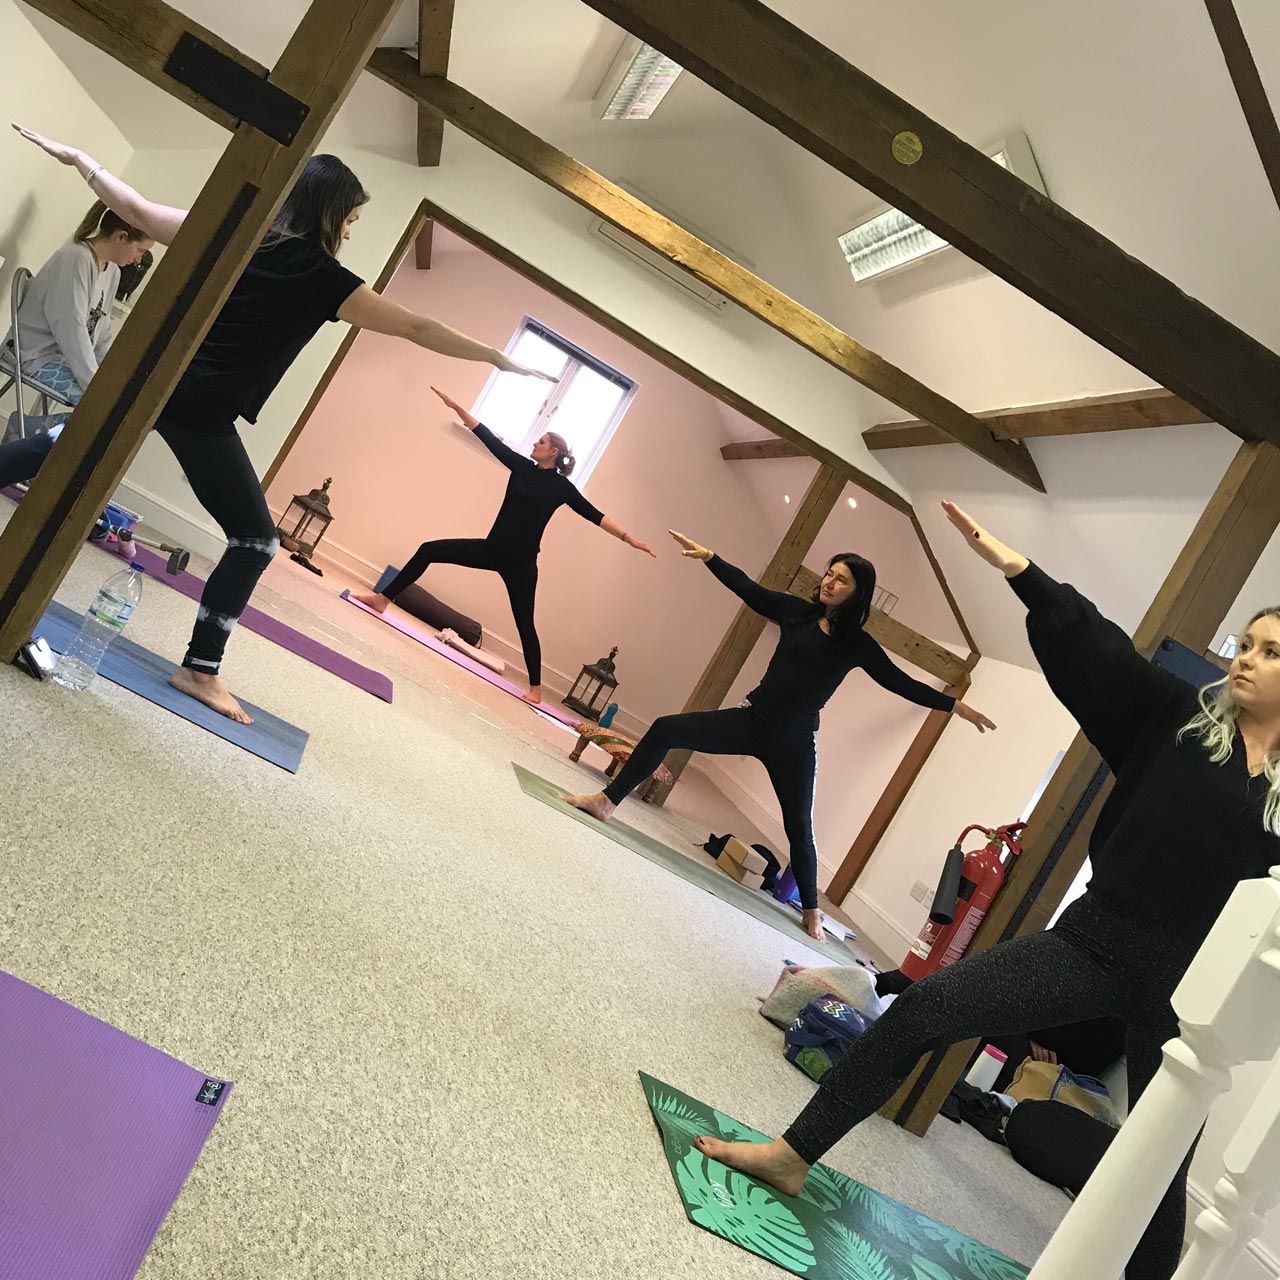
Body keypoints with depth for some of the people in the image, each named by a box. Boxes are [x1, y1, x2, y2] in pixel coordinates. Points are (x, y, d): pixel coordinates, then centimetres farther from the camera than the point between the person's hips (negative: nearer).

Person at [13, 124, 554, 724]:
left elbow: (138, 209, 13)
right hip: (201, 415, -5)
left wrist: (75, 156, 30)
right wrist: (501, 359, 7)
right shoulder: (324, 279, -6)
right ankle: (199, 668, 7)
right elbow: (419, 328, -1)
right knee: (255, 542, 6)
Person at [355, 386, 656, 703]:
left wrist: (628, 538, -12)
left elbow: (594, 515, -6)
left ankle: (535, 688, 11)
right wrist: (456, 406, 2)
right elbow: (489, 438, 4)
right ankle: (383, 598, 13)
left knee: (524, 622, 0)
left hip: (520, 562, -5)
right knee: (429, 550, 2)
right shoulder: (522, 466, 5)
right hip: (492, 549, 5)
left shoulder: (561, 486, -6)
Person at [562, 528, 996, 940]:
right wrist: (707, 556, -4)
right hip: (750, 721, 2)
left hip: (793, 744, -2)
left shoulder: (858, 645, -4)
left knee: (799, 829, 3)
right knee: (666, 729, -8)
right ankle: (607, 801, 4)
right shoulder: (797, 612, 0)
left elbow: (902, 684, 0)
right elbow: (748, 588, 3)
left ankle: (811, 910, 24)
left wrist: (957, 706, -2)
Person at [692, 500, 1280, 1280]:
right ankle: (794, 1155, 8)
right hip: (1094, 944, 1)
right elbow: (1095, 647, -9)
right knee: (924, 1011, -7)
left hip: (1191, 996, 0)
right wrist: (1017, 567, -19)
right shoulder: (1180, 719, 1)